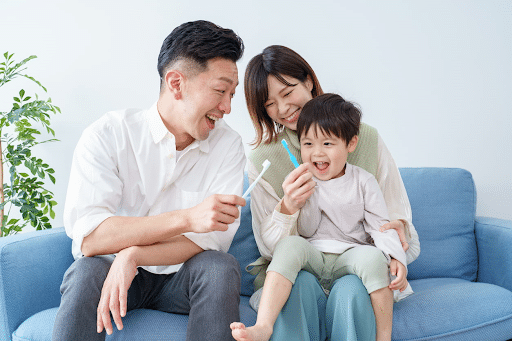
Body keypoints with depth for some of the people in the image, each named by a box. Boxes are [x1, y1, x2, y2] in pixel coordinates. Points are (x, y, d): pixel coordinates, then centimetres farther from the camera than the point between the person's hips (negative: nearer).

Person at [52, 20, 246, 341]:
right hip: (112, 269, -2)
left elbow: (215, 238, -14)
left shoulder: (228, 144, -6)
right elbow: (87, 236, -24)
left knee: (221, 267, -28)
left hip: (181, 277, 3)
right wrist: (186, 218, -33)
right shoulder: (108, 135, -12)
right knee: (87, 272, -33)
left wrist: (133, 256, -29)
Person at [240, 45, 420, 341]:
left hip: (358, 270, 0)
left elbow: (396, 211, 7)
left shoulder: (366, 138, 3)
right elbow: (269, 246, 1)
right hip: (294, 271, 0)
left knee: (349, 290, -32)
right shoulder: (262, 161, 4)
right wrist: (287, 209, -20)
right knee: (302, 284, -33)